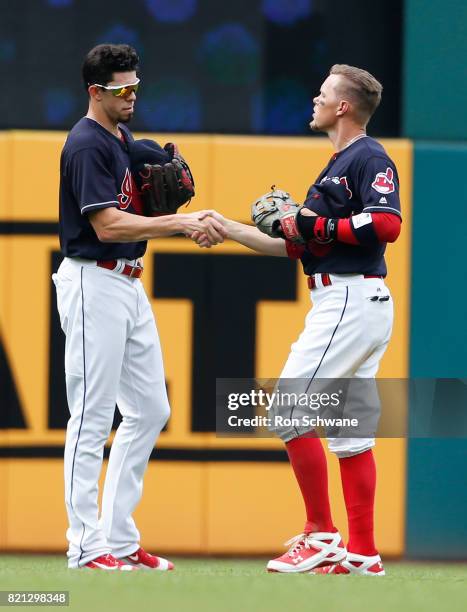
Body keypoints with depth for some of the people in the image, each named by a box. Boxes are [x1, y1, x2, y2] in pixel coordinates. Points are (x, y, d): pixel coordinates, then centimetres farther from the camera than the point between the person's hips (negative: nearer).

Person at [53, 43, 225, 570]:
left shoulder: (123, 138, 15)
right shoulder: (87, 144, -15)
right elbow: (106, 225, -21)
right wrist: (182, 224, -23)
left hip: (128, 284, 10)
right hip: (93, 284, -10)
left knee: (150, 410, 10)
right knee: (92, 419, -7)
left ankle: (119, 538, 14)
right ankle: (87, 547, -3)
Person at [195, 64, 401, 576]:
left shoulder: (369, 159, -10)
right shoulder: (337, 166, 21)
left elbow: (388, 224, -25)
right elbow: (298, 246, 24)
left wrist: (320, 226, -18)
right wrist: (230, 230, 19)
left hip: (352, 300, -10)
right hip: (344, 303, 10)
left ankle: (321, 535, -9)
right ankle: (362, 553, 9)